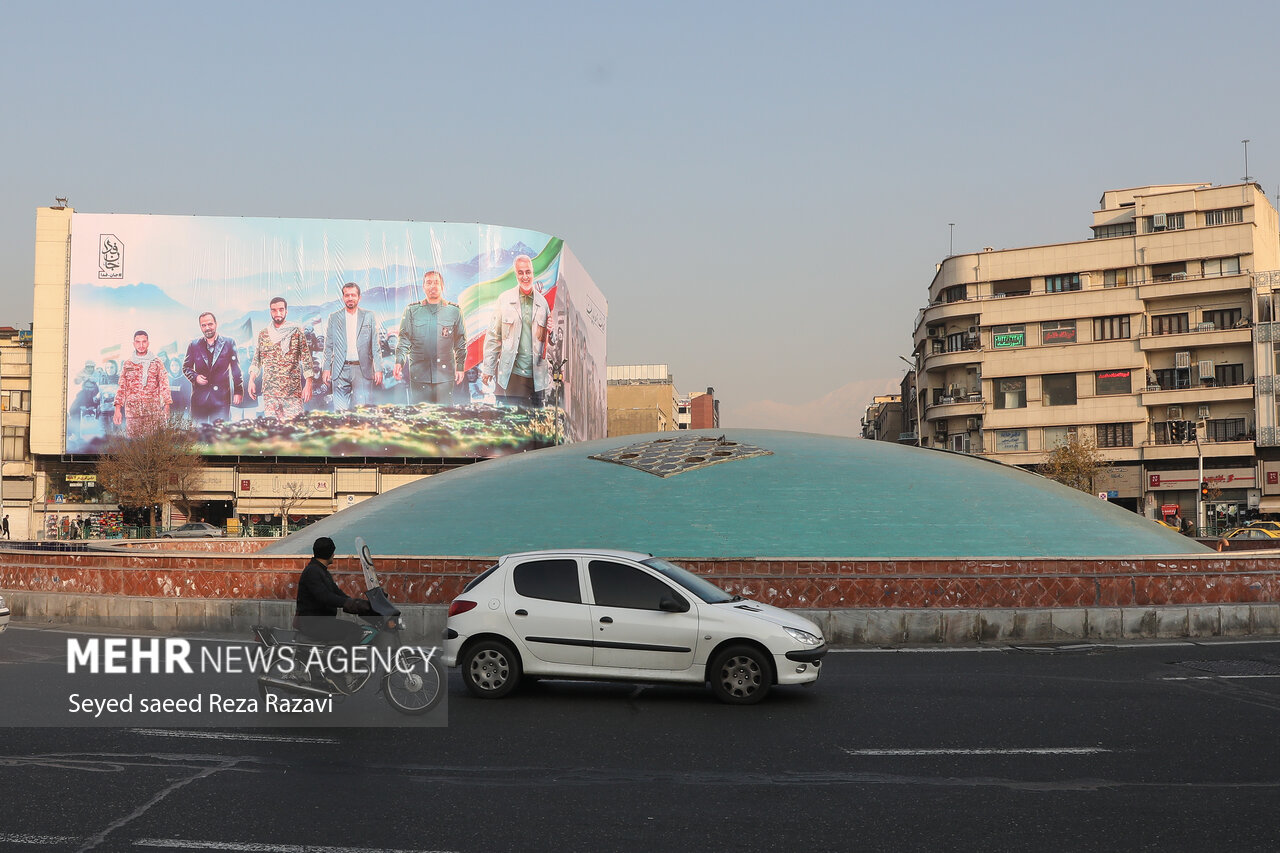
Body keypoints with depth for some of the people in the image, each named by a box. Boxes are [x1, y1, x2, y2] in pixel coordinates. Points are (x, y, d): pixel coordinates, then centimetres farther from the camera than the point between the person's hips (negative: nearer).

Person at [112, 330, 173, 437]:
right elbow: (121, 388, 13)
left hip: (154, 410, -1)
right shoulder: (128, 364, 13)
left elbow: (164, 385, 6)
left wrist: (166, 407, -2)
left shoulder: (157, 362, 8)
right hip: (132, 411, 2)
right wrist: (117, 409, 4)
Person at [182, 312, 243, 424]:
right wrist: (195, 377, -4)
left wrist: (238, 391, 0)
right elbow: (186, 367, 17)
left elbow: (236, 369, 6)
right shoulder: (194, 345, 10)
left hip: (221, 397, -2)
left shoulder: (228, 343, 5)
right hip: (199, 397, 2)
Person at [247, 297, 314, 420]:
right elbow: (256, 360, 15)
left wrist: (308, 384, -5)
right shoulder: (263, 335, 12)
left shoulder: (297, 333, 3)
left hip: (293, 392, -2)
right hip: (269, 392, 2)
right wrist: (251, 380, 2)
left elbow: (306, 359, 2)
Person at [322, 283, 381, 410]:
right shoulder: (334, 317, 10)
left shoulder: (369, 316, 8)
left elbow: (375, 345, 7)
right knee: (340, 412, -2)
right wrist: (326, 369, 4)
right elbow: (328, 346, 12)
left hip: (362, 370, -1)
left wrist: (378, 369, 0)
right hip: (340, 371, 1)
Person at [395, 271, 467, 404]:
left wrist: (460, 367, 5)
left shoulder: (454, 311, 7)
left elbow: (460, 343, 10)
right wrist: (399, 362, -8)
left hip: (445, 374, 0)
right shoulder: (412, 311, 8)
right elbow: (404, 339, 6)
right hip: (418, 373, 0)